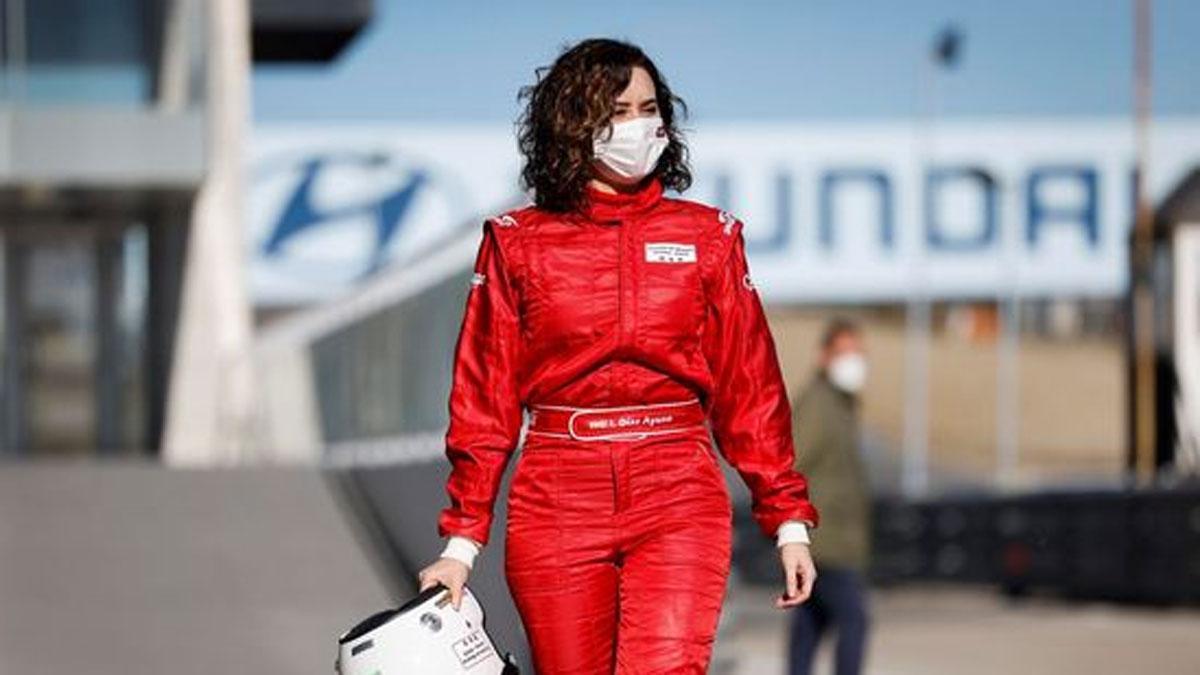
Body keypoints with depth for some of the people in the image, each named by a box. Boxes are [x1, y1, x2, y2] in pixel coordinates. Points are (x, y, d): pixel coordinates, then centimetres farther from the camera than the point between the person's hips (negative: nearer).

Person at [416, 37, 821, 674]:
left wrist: (789, 519, 5)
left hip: (679, 501, 0)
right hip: (557, 503, 0)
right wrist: (462, 540, 1)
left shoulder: (707, 237, 10)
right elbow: (485, 399, 7)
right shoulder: (516, 244, 7)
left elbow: (750, 386, 10)